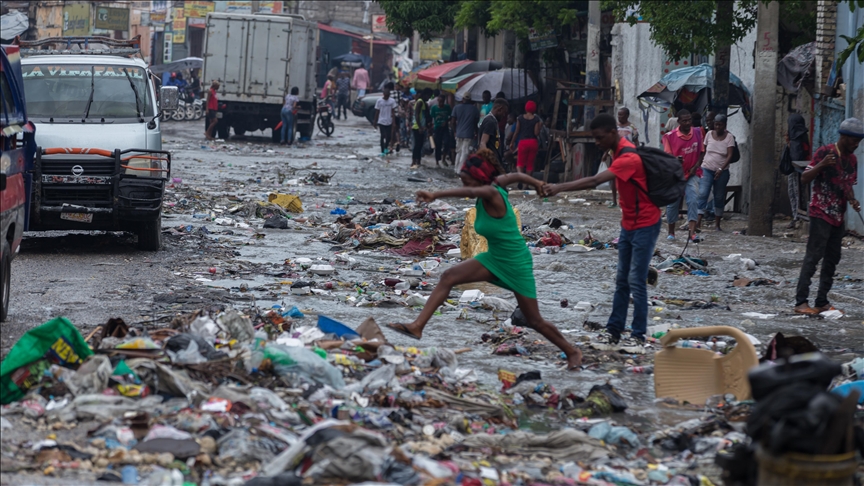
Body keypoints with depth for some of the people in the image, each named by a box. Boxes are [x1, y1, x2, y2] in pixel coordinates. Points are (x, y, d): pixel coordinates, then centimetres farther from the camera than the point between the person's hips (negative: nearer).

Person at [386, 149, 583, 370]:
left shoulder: (491, 194, -28)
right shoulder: (493, 186, -5)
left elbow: (469, 192, -50)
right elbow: (516, 176, 12)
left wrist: (435, 195, -63)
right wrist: (538, 184, 30)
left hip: (517, 265, -8)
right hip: (494, 258, 8)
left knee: (534, 321, 5)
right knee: (449, 277, -12)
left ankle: (572, 352, 27)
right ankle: (417, 326, -16)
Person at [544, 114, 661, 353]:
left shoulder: (628, 158, -26)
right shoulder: (618, 152, 6)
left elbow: (595, 181, -36)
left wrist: (559, 188, -39)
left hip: (644, 225, -10)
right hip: (629, 224, 10)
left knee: (636, 282, -7)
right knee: (622, 281, 9)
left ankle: (638, 338, 0)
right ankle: (613, 333, 11)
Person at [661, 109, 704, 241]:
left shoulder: (698, 132, 0)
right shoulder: (670, 136, -8)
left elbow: (701, 152, 6)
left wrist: (695, 167, -8)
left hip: (692, 174, 1)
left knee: (693, 200, -16)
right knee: (672, 203, 6)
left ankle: (692, 231, -22)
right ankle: (671, 232, 22)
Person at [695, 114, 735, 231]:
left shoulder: (729, 137, -4)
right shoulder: (709, 134, 3)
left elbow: (730, 155, -11)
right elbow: (703, 151, 11)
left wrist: (721, 169, -23)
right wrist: (700, 165, 7)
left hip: (722, 172, -1)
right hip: (707, 169, 1)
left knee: (719, 197, 7)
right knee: (702, 193, -15)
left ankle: (717, 224, 15)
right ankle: (698, 221, -22)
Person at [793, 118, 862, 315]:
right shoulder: (824, 152, -9)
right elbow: (805, 178, -12)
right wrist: (822, 164, -28)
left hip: (838, 216, 8)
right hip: (821, 214, -8)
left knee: (832, 259, 7)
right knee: (813, 256, -11)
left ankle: (822, 302, 11)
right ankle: (801, 302, -12)